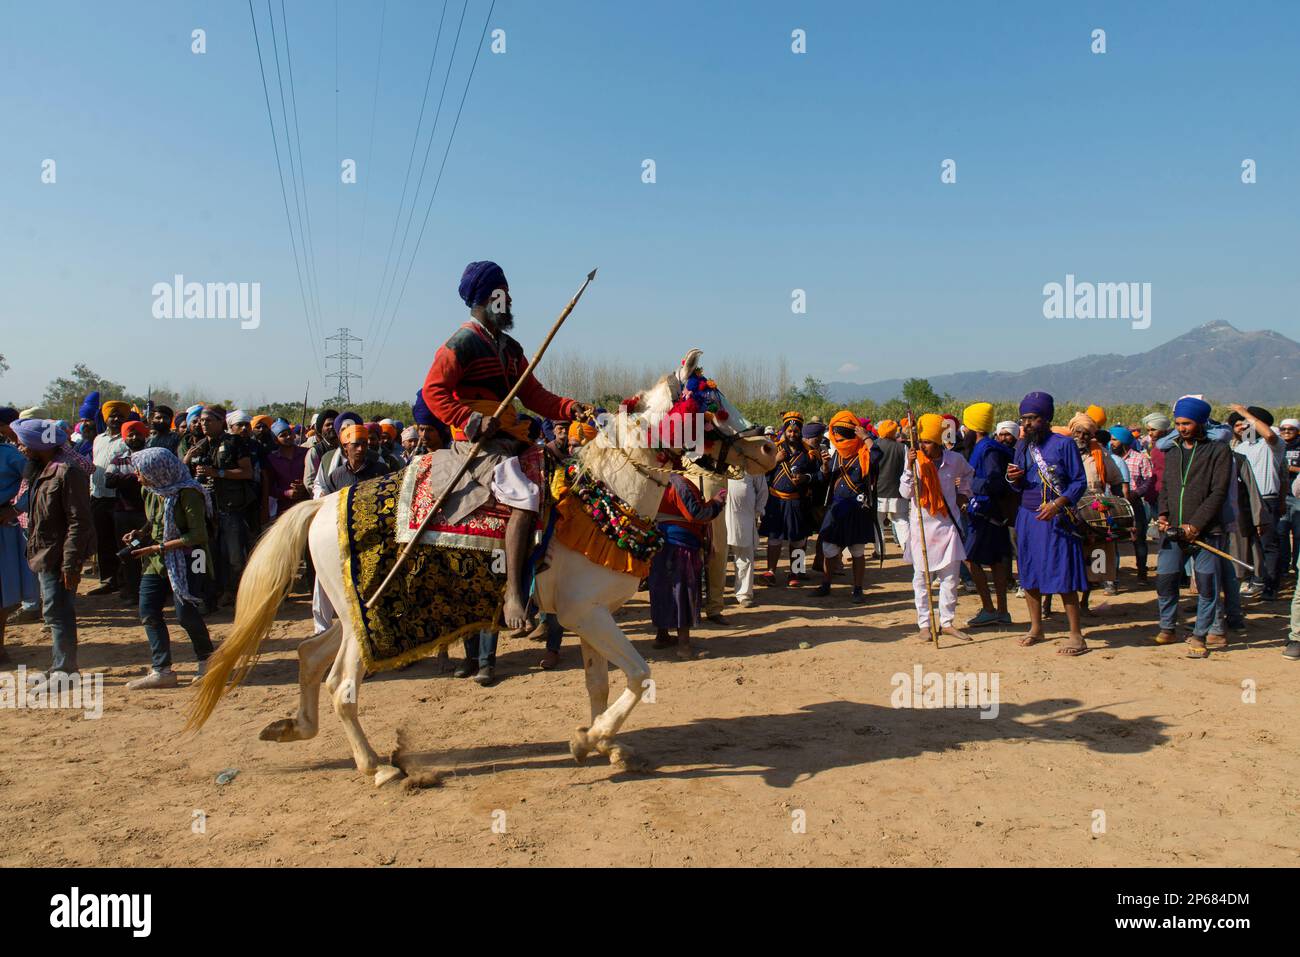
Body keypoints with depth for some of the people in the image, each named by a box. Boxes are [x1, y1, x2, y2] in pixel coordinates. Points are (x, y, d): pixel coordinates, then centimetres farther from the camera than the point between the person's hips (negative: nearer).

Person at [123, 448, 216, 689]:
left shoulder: (187, 493, -19)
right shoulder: (152, 492, 6)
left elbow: (198, 535, -22)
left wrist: (158, 547, -22)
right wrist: (140, 533, 0)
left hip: (185, 560, -8)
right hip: (156, 562, 8)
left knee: (185, 614, -6)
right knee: (148, 612, 2)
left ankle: (206, 659, 18)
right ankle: (161, 671, 9)